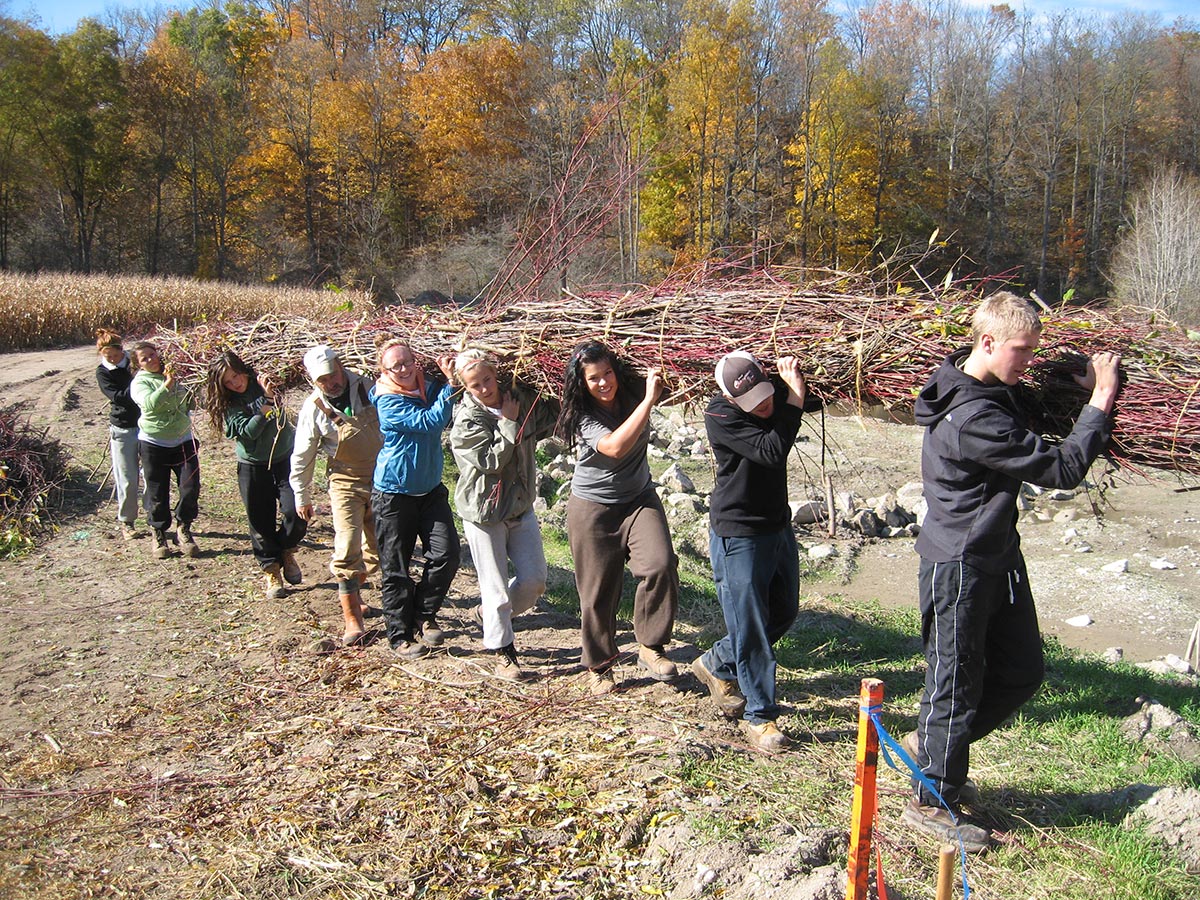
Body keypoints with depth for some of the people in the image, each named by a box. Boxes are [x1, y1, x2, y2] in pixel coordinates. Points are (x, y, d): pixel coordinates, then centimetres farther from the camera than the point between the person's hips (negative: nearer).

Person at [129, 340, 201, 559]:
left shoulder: (174, 374, 9)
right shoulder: (139, 382, -4)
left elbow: (191, 403, 16)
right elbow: (149, 403, -25)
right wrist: (167, 385, -35)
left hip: (183, 440, 3)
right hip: (154, 444, -3)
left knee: (190, 488, -3)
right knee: (157, 493, 3)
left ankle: (183, 529, 15)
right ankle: (157, 534, 21)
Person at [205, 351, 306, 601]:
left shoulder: (262, 384, -4)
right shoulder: (229, 404, -3)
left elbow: (280, 418, -19)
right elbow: (246, 432, -17)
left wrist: (271, 397, -38)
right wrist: (264, 410, -31)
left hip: (285, 458, 0)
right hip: (253, 467, 1)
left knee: (296, 512, -14)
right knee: (261, 522, 2)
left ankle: (286, 551, 15)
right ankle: (271, 571, 17)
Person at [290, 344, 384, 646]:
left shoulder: (367, 387, -7)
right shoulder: (313, 409, -12)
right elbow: (302, 457, -1)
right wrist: (302, 497, 4)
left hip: (383, 479, 3)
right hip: (347, 483, -3)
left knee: (377, 548, 13)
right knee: (347, 551, -10)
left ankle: (351, 593, 36)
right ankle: (352, 619, 0)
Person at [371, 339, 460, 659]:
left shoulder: (429, 388, 3)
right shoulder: (387, 402, -16)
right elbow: (431, 421, -25)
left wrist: (448, 373, -9)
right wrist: (451, 383, -24)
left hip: (430, 491, 5)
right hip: (394, 496, -5)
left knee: (446, 554, -7)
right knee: (396, 569, 4)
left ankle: (423, 616, 15)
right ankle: (400, 635, 19)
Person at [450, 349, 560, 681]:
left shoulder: (521, 398, -1)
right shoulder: (466, 423, -16)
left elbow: (549, 416, 17)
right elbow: (492, 461, -21)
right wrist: (509, 423, -18)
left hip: (521, 506, 5)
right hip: (484, 513, -5)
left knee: (534, 580, 8)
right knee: (496, 586, 4)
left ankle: (490, 612, 34)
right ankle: (502, 651, 22)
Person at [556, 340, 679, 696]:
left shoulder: (632, 394, -6)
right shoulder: (584, 417, -17)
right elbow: (615, 447, -36)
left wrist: (655, 382, -6)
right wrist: (649, 400, -34)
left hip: (639, 499, 3)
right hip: (593, 508, -3)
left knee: (660, 565, -23)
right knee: (598, 591, 5)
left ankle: (650, 647, -4)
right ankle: (599, 666, 26)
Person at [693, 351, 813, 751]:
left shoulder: (775, 390, -2)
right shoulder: (720, 415, -21)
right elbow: (771, 451, -30)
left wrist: (796, 381, -9)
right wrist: (794, 398, -26)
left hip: (778, 526, 8)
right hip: (738, 535, -8)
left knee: (783, 613, 20)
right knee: (750, 627, -2)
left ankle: (716, 665, 39)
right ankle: (759, 715, 14)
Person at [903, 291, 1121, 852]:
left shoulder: (993, 392, 5)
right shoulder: (972, 417, -28)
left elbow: (1035, 434, 18)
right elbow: (1060, 470, -24)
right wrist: (1099, 403, -17)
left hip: (998, 558, 10)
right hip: (959, 567, -10)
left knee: (1021, 672, 17)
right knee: (957, 683, 4)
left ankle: (935, 744, 35)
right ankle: (932, 801, 22)